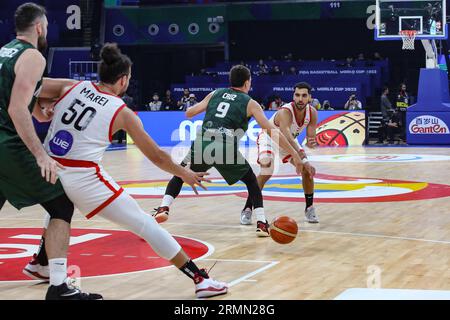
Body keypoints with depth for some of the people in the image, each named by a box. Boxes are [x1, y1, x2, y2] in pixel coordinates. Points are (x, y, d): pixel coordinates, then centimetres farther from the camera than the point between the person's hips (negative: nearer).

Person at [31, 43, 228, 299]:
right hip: (84, 179, -5)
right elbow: (156, 156, 8)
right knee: (145, 224, 0)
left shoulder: (73, 87, 11)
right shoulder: (122, 113, 2)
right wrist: (185, 175, 23)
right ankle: (201, 280, -1)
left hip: (48, 171, 5)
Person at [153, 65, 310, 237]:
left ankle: (164, 208, 2)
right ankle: (262, 223, 10)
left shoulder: (215, 93, 22)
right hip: (227, 149, -2)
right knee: (252, 181, 21)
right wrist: (295, 155, 10)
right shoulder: (250, 103, 14)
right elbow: (272, 131, 8)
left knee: (179, 176, 24)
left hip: (202, 144, 2)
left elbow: (189, 113, 25)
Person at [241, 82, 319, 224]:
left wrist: (311, 142, -39)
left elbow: (311, 137, -13)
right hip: (269, 138, -6)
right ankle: (247, 209, -13)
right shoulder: (285, 112, -39)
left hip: (289, 139, 6)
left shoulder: (312, 113, -20)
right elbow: (287, 140, -50)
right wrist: (304, 160, -60)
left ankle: (309, 208, 10)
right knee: (266, 172, -26)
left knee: (307, 170, -7)